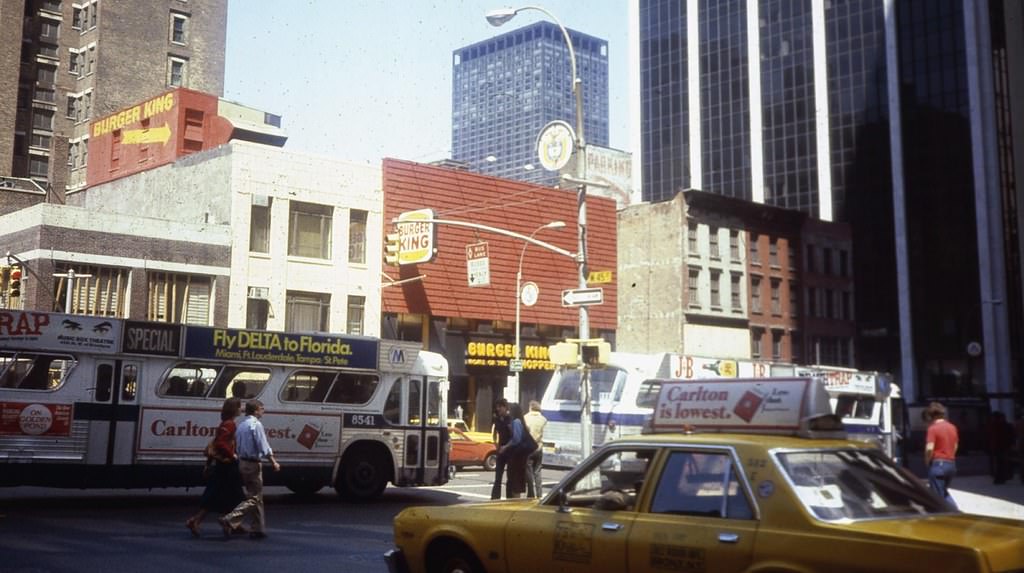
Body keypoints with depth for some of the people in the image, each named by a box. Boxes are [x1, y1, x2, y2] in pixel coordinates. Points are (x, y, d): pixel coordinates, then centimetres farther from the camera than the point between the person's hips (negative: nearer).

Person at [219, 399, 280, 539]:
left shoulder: (241, 425, 13)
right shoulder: (256, 424, -14)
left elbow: (237, 445, 15)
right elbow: (264, 446, -17)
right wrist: (274, 462, -11)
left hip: (242, 462, 9)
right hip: (253, 463, -9)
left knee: (256, 497, 15)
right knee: (254, 498, -5)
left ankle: (259, 529, 17)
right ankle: (229, 520, -14)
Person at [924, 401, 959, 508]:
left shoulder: (933, 428, -13)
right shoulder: (952, 427, 9)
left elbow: (929, 449, -19)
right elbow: (955, 446, 16)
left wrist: (927, 462, -3)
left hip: (938, 464, -7)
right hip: (951, 463, 7)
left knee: (938, 495, 2)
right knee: (944, 492, 23)